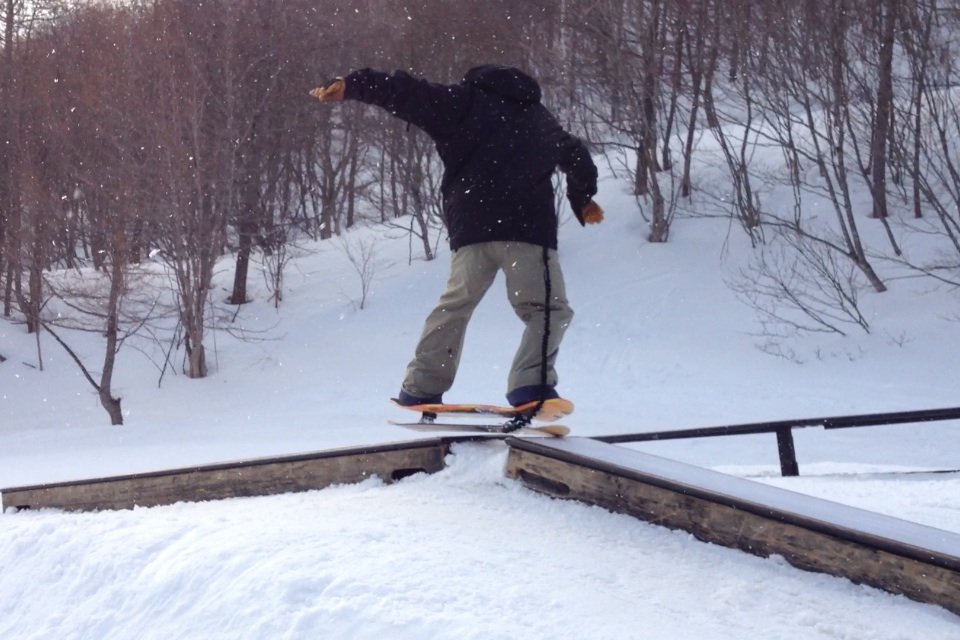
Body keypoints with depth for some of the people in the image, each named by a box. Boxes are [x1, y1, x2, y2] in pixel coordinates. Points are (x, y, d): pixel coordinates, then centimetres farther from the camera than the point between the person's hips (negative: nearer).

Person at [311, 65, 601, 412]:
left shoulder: (463, 101, 19)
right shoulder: (540, 117, 30)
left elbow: (409, 93, 8)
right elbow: (577, 157, 37)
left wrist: (351, 85, 7)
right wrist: (583, 198, 54)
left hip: (472, 226, 1)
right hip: (527, 227, 0)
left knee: (455, 304, 15)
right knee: (548, 309, 2)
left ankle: (421, 389, 12)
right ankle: (532, 385, -19)